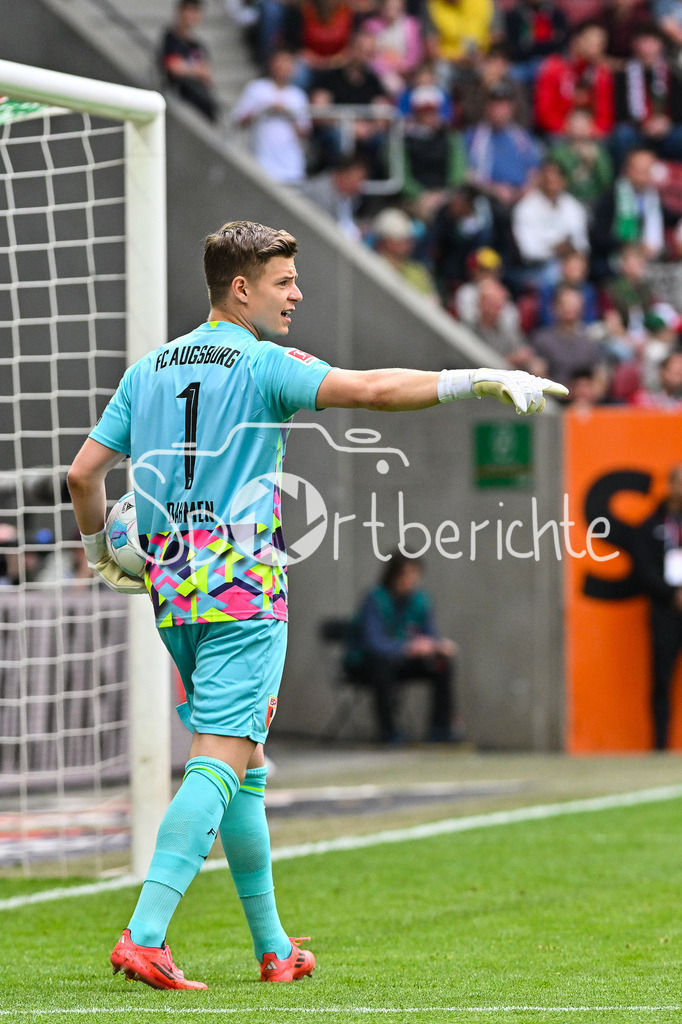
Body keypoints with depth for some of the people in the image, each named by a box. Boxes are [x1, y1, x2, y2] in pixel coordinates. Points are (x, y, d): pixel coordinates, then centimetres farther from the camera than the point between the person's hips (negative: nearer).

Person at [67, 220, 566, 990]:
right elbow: (372, 389, -20)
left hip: (173, 592, 7)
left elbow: (82, 473, 11)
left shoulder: (148, 370, 13)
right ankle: (144, 934, -23)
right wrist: (483, 381, -20)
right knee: (219, 765, -11)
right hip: (243, 592, -7)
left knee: (245, 771, 15)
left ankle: (274, 949, 19)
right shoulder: (263, 365, -6)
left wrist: (100, 555, 26)